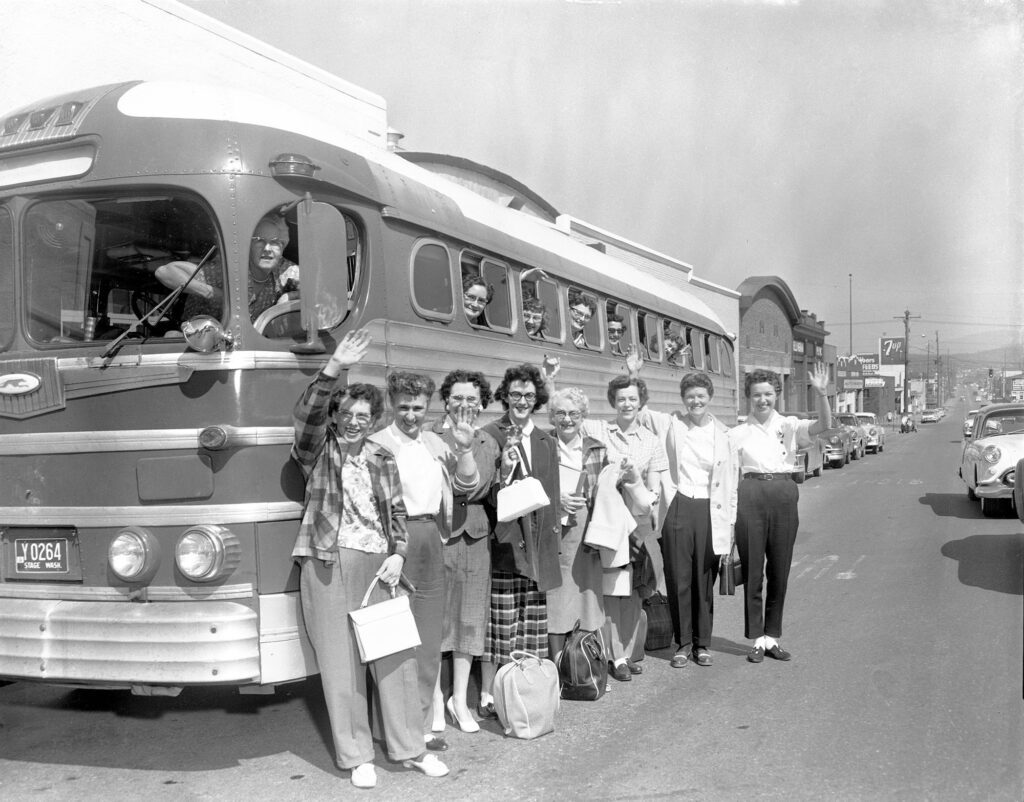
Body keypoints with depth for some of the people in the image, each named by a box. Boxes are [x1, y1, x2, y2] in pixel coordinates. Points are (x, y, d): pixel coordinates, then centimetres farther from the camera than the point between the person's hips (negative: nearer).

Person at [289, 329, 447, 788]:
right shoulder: (318, 452, 4)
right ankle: (356, 756, 14)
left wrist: (397, 554, 2)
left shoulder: (383, 460, 15)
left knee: (396, 656, 4)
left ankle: (409, 748, 17)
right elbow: (306, 412, -14)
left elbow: (397, 512, 17)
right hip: (328, 564, -3)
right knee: (341, 662, 2)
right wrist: (334, 369, -26)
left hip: (377, 565, 3)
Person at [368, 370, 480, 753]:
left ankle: (423, 724, 24)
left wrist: (464, 448, -7)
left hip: (431, 544, 6)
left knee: (429, 642, 12)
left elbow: (466, 485, 8)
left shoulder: (435, 443, 13)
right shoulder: (377, 445, -6)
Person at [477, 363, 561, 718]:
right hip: (503, 540, -5)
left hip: (536, 544, 5)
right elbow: (483, 496, -7)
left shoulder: (547, 442, 15)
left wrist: (553, 534, 14)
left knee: (532, 625, 9)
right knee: (499, 623, -3)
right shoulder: (489, 436, -4)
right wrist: (504, 472, -23)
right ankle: (489, 695, 8)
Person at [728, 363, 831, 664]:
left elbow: (824, 425, -11)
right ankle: (757, 638, 14)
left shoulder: (789, 425, 5)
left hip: (784, 495, 1)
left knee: (780, 570, 8)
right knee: (752, 569, 3)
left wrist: (822, 393, -26)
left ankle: (772, 635, 21)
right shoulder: (738, 433, 5)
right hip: (751, 495, -1)